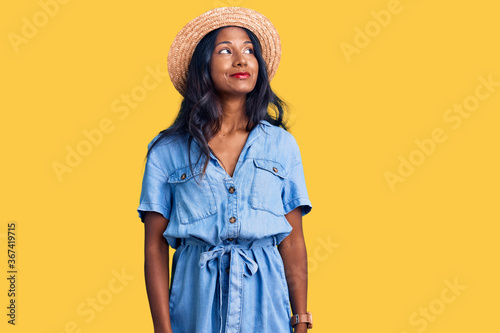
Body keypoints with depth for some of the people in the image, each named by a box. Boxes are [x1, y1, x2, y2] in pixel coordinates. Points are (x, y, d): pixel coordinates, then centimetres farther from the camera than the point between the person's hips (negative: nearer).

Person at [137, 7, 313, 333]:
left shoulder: (281, 145, 4)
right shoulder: (166, 151, 0)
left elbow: (293, 242, 4)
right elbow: (155, 246, -2)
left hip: (265, 306, 1)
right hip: (196, 304, -1)